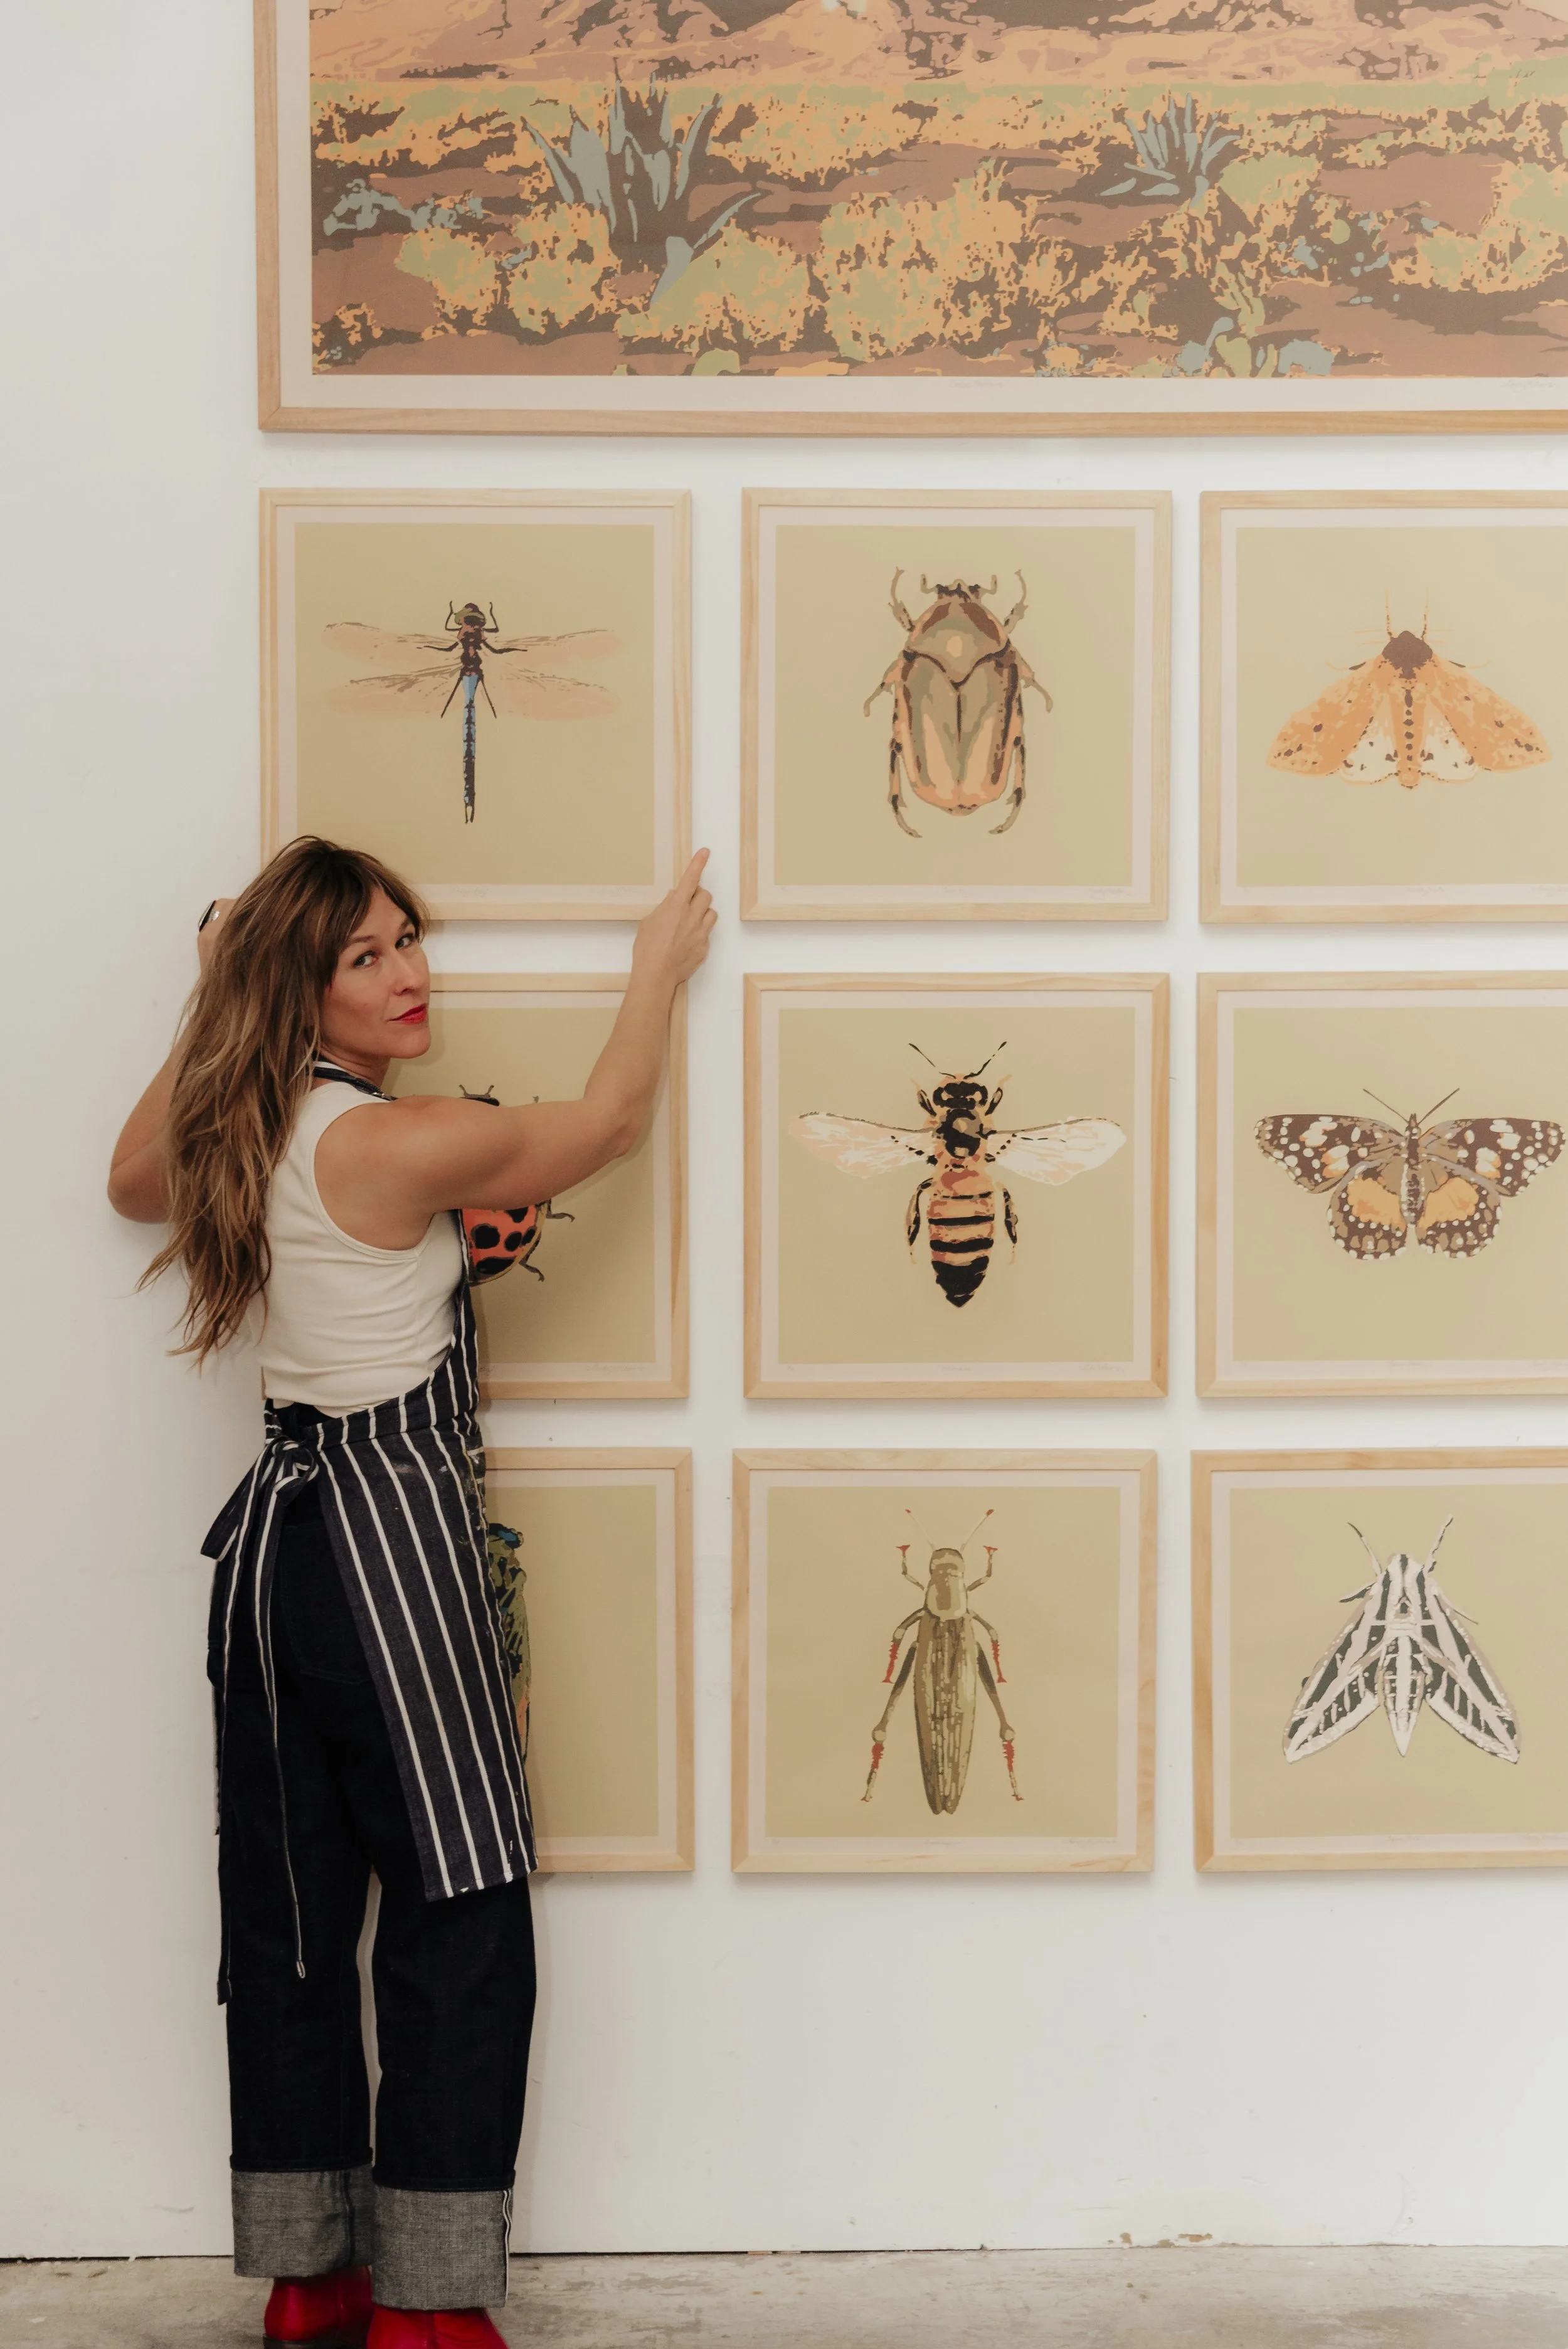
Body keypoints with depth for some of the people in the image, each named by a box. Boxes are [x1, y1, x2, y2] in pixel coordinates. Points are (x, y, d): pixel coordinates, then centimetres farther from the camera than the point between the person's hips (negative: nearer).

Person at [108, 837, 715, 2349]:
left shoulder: (226, 1134, 5)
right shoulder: (400, 1146, -17)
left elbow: (133, 1185, 29)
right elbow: (607, 1123, -3)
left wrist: (210, 1014, 27)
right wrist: (660, 969, 13)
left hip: (271, 1538, 8)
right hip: (391, 1539, -8)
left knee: (289, 1916, 13)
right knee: (461, 1924, 1)